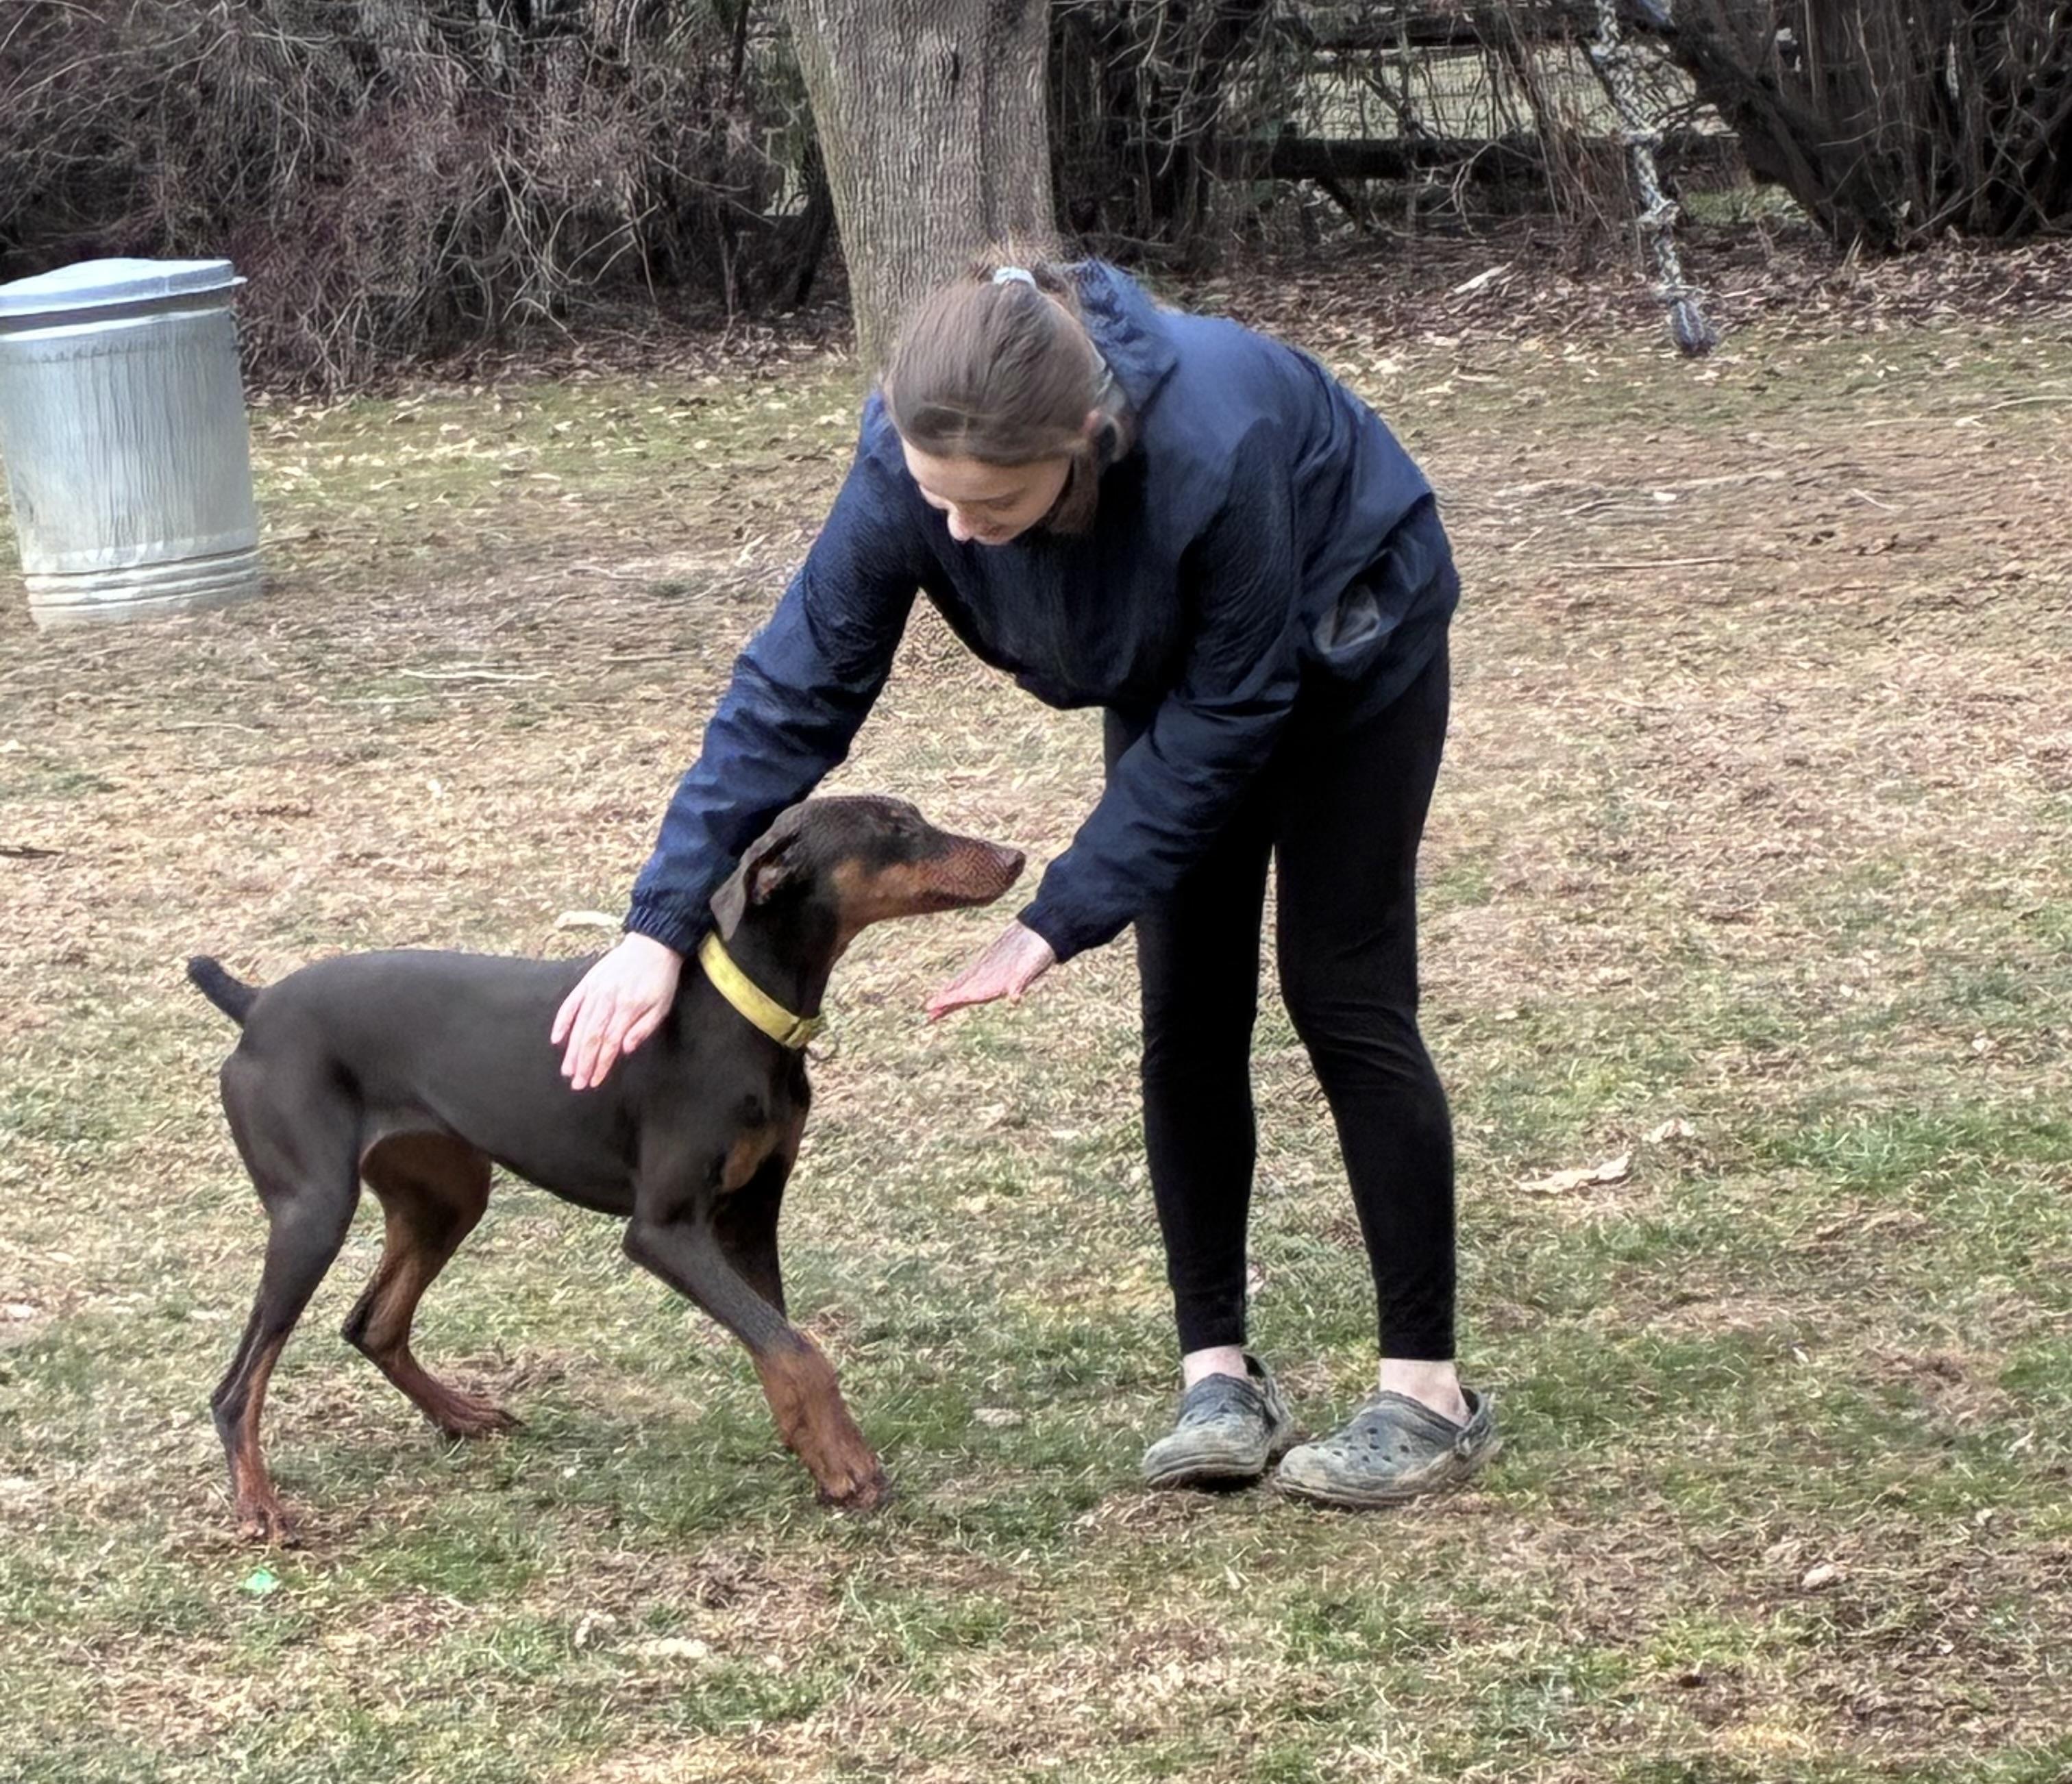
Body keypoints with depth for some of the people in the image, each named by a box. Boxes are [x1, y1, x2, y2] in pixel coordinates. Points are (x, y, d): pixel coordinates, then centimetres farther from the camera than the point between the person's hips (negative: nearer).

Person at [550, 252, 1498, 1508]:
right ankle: (1222, 1373, 9)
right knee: (1190, 1011, 0)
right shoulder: (914, 458, -31)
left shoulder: (1214, 447, -44)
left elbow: (1230, 712, -30)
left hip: (1349, 639, -5)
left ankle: (1430, 1394, -1)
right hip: (1176, 667, 5)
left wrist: (1062, 920, -29)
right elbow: (797, 688, -23)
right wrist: (662, 924, -27)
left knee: (1342, 993, -7)